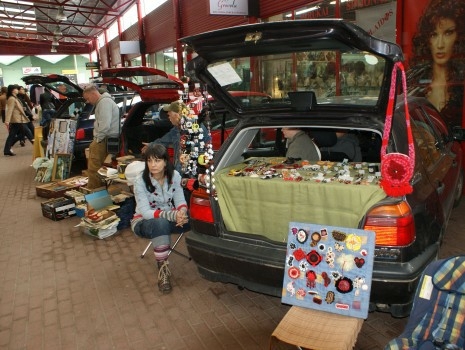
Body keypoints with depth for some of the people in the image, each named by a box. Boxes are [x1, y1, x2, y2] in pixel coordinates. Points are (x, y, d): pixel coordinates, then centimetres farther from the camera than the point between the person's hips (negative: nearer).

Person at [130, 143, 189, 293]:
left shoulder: (174, 175, -10)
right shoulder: (140, 180, -21)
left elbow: (180, 200, -9)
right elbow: (145, 212, -26)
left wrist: (182, 213, -34)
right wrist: (172, 215, -40)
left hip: (168, 218, 4)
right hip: (143, 221, -3)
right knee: (161, 224, -40)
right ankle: (163, 269, -26)